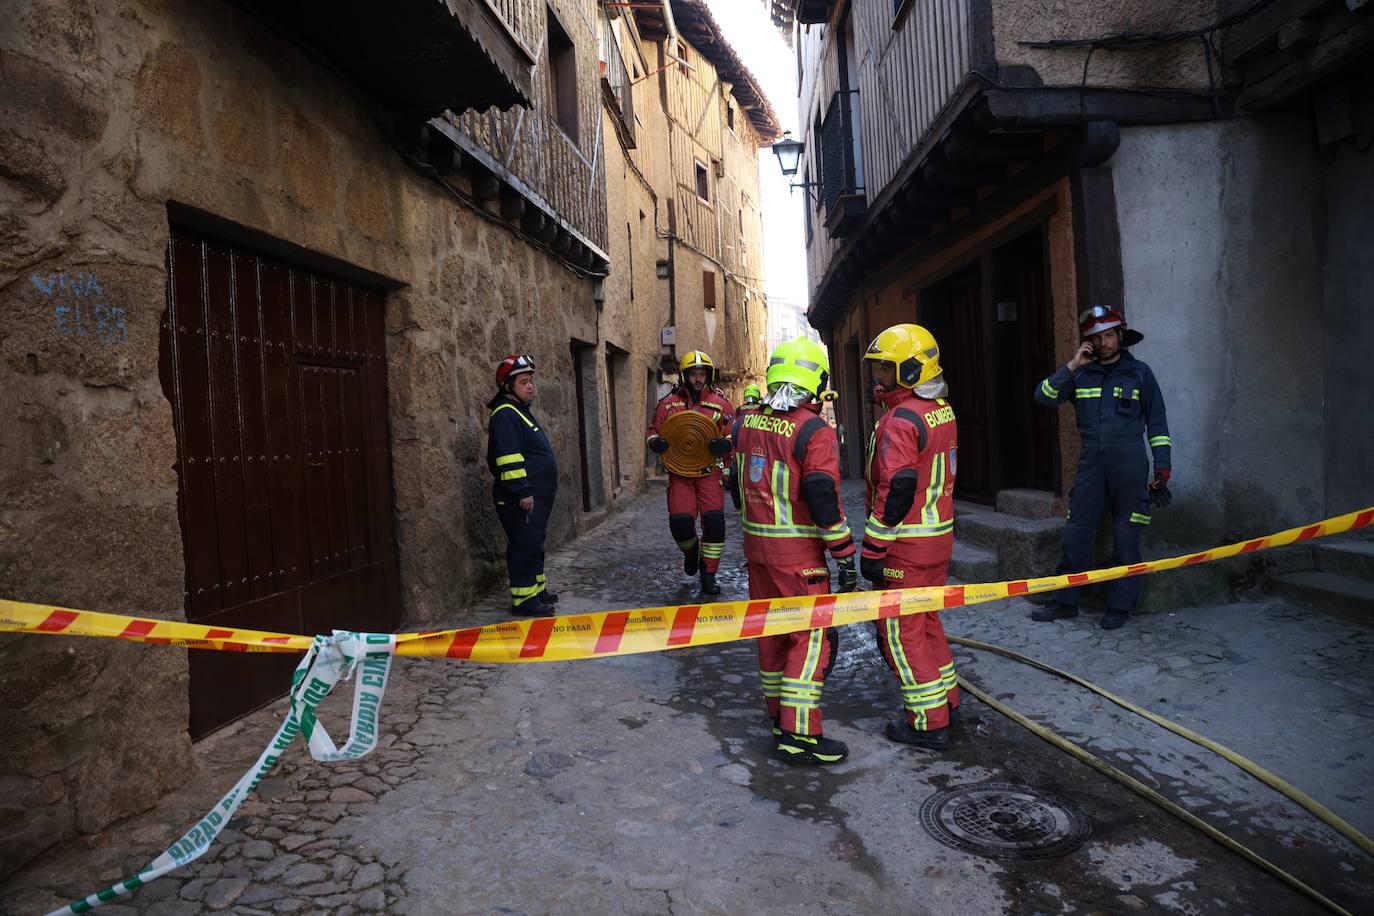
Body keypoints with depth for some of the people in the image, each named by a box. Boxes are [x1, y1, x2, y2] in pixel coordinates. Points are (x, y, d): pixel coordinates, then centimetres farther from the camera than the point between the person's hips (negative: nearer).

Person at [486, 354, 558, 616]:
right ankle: (523, 598, -1)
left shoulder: (520, 412, 19)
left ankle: (537, 588, 29)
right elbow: (508, 457, -23)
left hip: (537, 495, 11)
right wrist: (523, 491, -25)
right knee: (524, 545, -7)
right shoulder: (504, 415, -15)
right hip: (521, 498, -11)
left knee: (534, 544, 18)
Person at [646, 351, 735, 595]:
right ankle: (691, 550, 26)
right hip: (679, 472, 0)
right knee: (680, 521, -11)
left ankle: (708, 575, 7)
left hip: (709, 472, 0)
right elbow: (652, 431, 12)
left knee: (714, 521, -10)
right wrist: (655, 442, -11)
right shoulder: (669, 403, 4)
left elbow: (733, 434, 7)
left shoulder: (720, 403, 3)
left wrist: (725, 444, -15)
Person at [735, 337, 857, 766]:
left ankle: (779, 713, 30)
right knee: (813, 637, 0)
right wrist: (845, 556, -12)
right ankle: (798, 734, 0)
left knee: (774, 630, 18)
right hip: (797, 552, -7)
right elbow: (823, 498, -19)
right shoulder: (813, 430, -16)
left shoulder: (748, 424, 7)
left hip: (756, 545, 7)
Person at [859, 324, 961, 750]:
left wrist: (872, 549, -19)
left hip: (906, 544, -9)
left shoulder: (901, 419, -20)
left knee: (900, 630, 2)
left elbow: (896, 490, -24)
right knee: (926, 620, 22)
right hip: (940, 535, 9)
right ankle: (946, 700, 34)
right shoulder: (942, 411, 9)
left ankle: (928, 722, 10)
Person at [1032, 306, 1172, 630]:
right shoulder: (1080, 374, 9)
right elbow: (1044, 396, -5)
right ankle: (1064, 601, 12)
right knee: (1075, 534, 2)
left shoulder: (1139, 372, 4)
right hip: (1090, 463, 2)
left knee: (1126, 538, 4)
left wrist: (1162, 469, 1)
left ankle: (1120, 606, 14)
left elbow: (1157, 423, 7)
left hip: (1129, 464, -2)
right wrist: (1072, 366, -11)